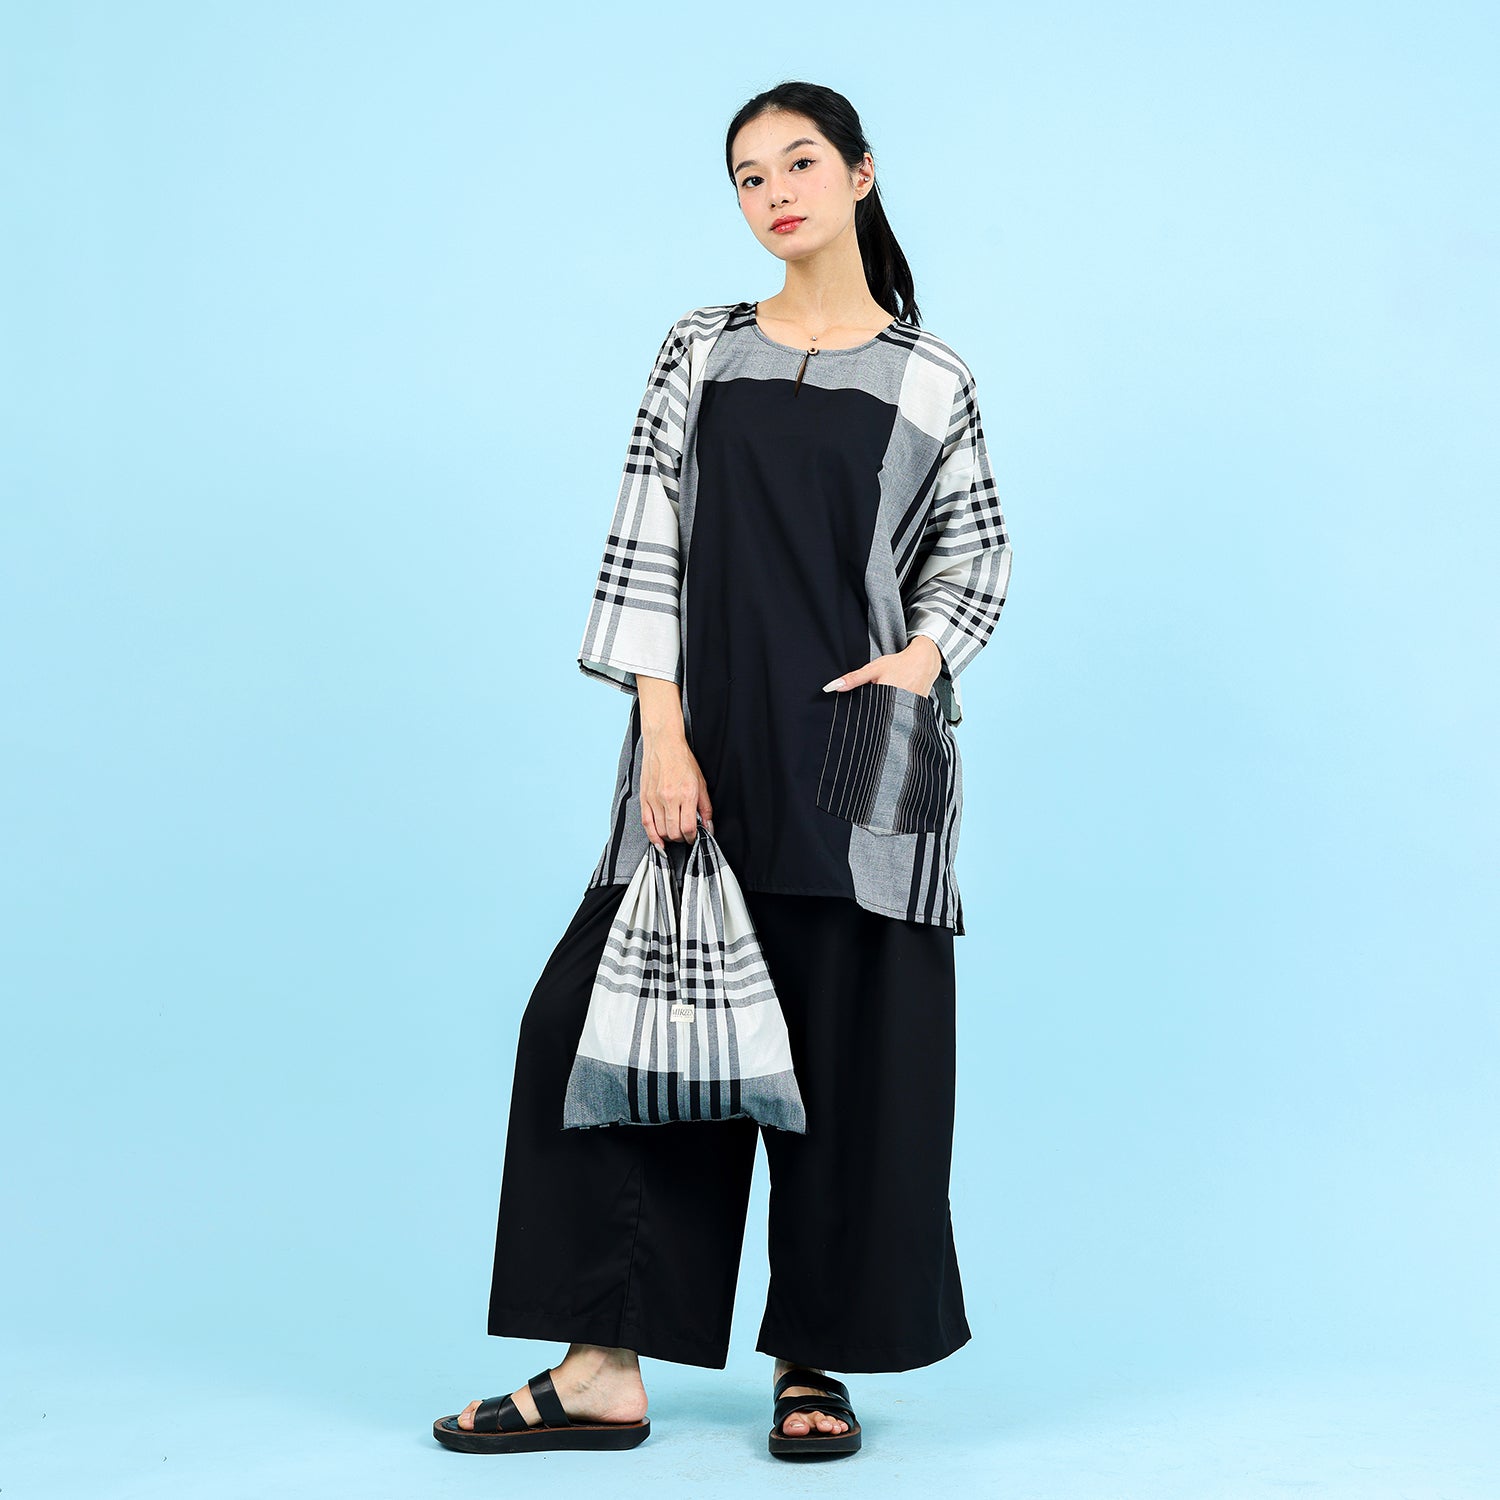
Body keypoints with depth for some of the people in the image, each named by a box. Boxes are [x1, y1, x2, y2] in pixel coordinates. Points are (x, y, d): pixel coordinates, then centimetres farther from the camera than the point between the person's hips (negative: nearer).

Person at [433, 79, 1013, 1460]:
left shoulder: (932, 376, 7)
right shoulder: (700, 351, 9)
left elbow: (978, 558, 13)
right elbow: (646, 546, 2)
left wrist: (922, 658, -7)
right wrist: (663, 735, -7)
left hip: (858, 763, -1)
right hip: (708, 745, 1)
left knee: (848, 1056, 2)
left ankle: (816, 1363, 16)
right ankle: (604, 1369, 3)